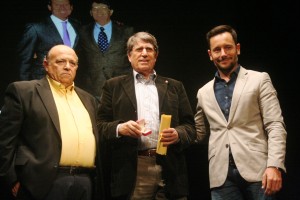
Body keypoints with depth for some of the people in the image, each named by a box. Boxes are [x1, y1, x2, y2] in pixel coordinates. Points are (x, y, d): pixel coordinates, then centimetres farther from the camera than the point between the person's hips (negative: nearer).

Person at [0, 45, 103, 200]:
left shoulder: (88, 99, 19)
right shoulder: (24, 91, 1)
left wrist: (96, 176, 13)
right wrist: (13, 180, -7)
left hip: (86, 181, 5)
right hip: (46, 181, -5)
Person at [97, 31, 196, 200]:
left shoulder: (175, 87, 16)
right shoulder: (114, 86, 13)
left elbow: (190, 126, 12)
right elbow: (101, 125, 7)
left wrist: (178, 134, -10)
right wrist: (120, 128, -13)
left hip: (170, 170, 1)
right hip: (132, 171, -1)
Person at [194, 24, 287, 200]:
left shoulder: (259, 80, 5)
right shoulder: (204, 92, 15)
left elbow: (275, 126, -2)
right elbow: (199, 133, 20)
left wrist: (274, 166, -14)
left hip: (256, 169, -3)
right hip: (221, 175, 3)